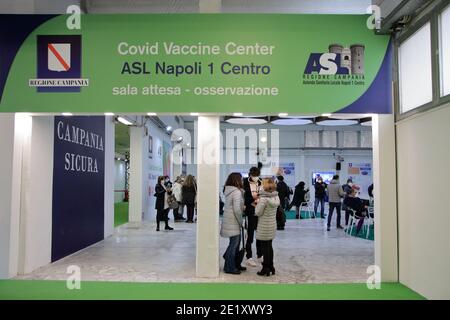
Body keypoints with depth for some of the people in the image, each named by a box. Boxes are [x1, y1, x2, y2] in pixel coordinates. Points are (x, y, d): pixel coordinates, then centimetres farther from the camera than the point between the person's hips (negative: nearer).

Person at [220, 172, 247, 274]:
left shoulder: (228, 191, 10)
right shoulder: (237, 192, -18)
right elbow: (237, 209, -22)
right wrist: (240, 221, -11)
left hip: (229, 221, 9)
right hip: (233, 222, -9)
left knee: (236, 243, 18)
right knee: (233, 244, 1)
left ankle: (236, 264, 29)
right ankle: (229, 267, 10)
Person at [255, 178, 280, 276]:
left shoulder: (263, 198, -21)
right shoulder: (276, 197, 1)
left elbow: (258, 213, -16)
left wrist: (258, 203, 1)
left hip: (264, 227, -7)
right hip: (272, 225, 7)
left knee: (265, 247, 3)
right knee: (269, 246, 18)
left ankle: (266, 269, 12)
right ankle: (271, 267, 28)